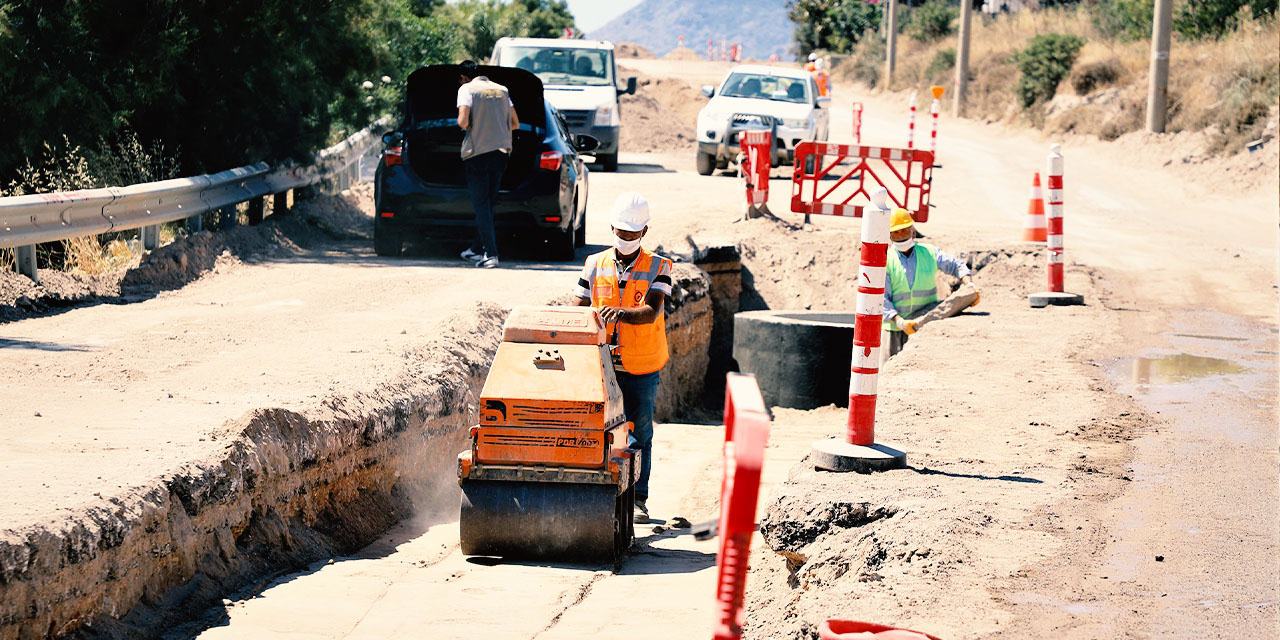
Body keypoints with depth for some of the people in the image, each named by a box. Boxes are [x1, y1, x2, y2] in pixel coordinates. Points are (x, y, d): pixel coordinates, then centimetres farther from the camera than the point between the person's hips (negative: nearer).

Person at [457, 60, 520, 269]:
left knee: (481, 205, -3)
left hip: (477, 152, -5)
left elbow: (463, 121, -17)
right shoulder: (501, 90, 13)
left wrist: (463, 125, 5)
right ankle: (476, 249, 26)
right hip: (501, 152, 6)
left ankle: (491, 254, -12)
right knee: (488, 203, 16)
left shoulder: (467, 89, -5)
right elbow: (515, 124, 13)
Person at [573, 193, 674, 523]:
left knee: (640, 432, 6)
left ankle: (638, 499, 14)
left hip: (642, 368, -1)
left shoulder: (658, 267, -3)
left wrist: (620, 313, -37)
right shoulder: (595, 265, 5)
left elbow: (651, 311, -18)